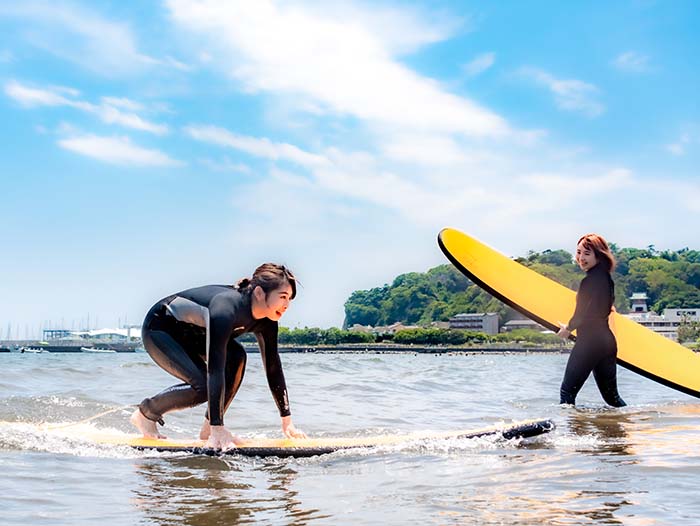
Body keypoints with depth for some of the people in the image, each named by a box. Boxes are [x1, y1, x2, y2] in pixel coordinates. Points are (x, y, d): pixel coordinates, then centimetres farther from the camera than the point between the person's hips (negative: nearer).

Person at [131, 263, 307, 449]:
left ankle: (209, 429, -7)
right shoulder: (226, 308, -38)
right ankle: (144, 413, 1)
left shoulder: (266, 322, -15)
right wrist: (218, 429, -43)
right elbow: (215, 368, -42)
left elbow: (273, 369, -8)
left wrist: (287, 421, -10)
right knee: (203, 385, -22)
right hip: (158, 329, -7)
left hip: (192, 335, 7)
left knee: (236, 357, -16)